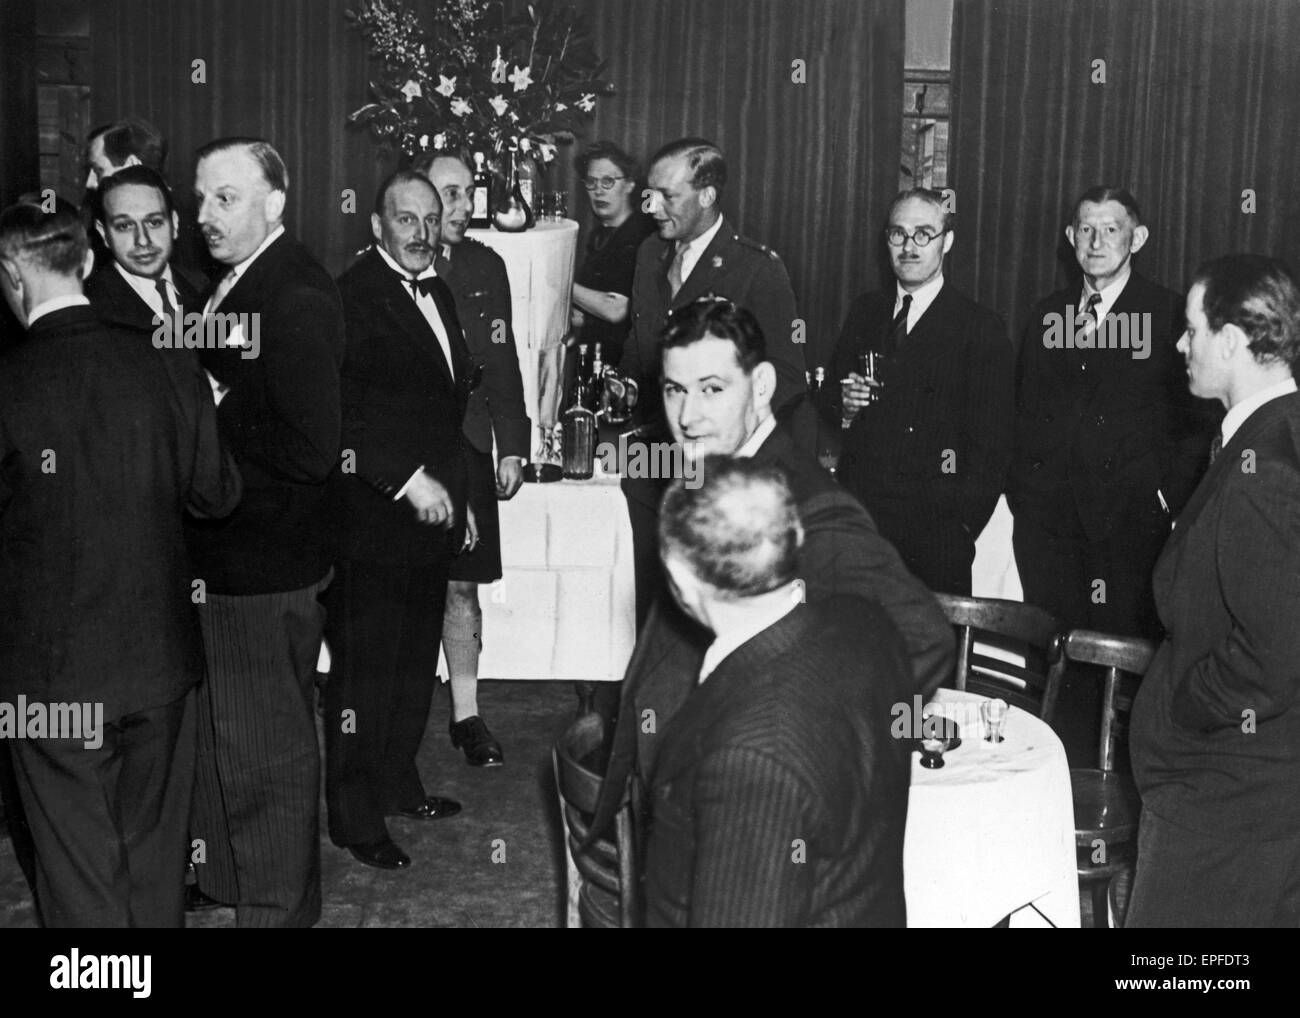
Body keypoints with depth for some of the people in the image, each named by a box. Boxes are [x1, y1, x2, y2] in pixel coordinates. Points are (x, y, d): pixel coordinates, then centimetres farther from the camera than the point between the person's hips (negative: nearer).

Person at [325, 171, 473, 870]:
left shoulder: (436, 293, 15)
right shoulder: (352, 297, -12)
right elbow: (341, 415, -19)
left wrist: (458, 498, 19)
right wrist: (407, 479, -21)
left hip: (430, 511, 8)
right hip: (372, 518, -8)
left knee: (415, 661, 16)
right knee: (363, 670, 0)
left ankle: (397, 783, 31)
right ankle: (353, 816, 11)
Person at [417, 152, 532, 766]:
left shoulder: (484, 267, 10)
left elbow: (502, 364, 11)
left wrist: (512, 449, 7)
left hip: (465, 447, 3)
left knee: (462, 586, 5)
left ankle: (466, 716, 14)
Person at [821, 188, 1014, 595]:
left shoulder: (981, 329, -2)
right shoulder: (864, 312, 13)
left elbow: (992, 444, -5)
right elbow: (827, 396, 19)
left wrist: (961, 527, -12)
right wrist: (841, 403, -4)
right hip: (855, 512, 4)